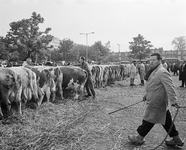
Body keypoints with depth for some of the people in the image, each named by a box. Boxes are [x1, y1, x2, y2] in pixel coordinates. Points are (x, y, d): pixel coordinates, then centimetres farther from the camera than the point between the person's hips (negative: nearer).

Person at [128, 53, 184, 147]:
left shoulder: (162, 72, -20)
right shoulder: (154, 71, 11)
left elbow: (170, 88, -25)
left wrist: (173, 102, -28)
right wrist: (147, 95, 24)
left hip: (156, 102, -10)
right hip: (154, 100, 10)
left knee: (149, 120, 5)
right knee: (166, 121, 17)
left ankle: (139, 138, 21)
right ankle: (176, 139, 28)